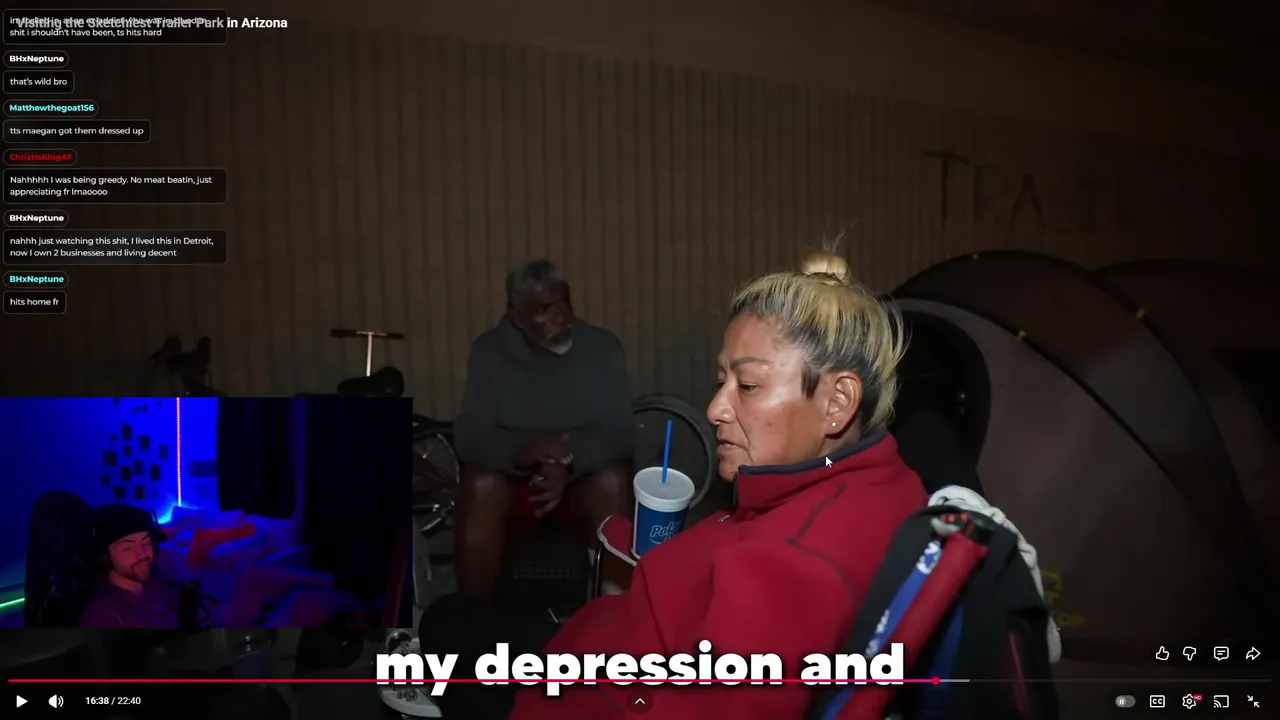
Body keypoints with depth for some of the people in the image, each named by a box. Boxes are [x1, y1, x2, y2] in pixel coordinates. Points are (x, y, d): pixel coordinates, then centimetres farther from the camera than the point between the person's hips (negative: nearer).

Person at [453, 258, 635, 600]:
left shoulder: (602, 348, -7)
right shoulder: (489, 351, -7)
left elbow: (618, 433, -12)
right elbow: (469, 437, -14)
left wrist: (569, 463, -32)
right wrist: (521, 450, -36)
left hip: (582, 477, 0)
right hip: (511, 478, 0)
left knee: (613, 482, -31)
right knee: (480, 487, -31)